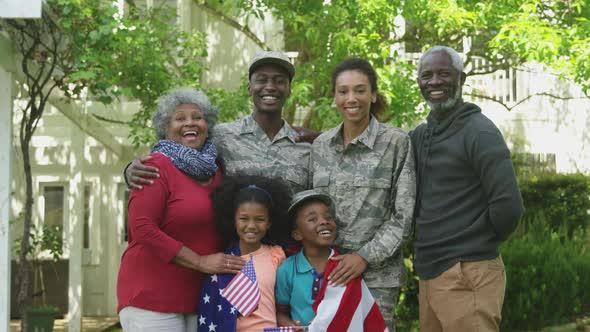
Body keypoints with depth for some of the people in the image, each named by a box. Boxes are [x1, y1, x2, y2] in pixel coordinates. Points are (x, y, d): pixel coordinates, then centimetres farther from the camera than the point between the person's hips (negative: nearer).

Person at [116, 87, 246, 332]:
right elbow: (142, 228, -14)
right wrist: (200, 262, -14)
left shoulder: (214, 171, 12)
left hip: (199, 298, 6)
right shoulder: (157, 166, -5)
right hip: (152, 296, -6)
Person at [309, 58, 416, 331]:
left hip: (377, 272, -3)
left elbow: (403, 215, -6)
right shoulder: (320, 145, 8)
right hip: (325, 269, 4)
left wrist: (365, 256, -13)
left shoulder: (396, 142, -5)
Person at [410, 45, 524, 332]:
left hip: (467, 276, -8)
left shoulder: (479, 132, -11)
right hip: (429, 274, 8)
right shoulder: (418, 137, 13)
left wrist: (479, 243, -5)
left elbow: (508, 205, -18)